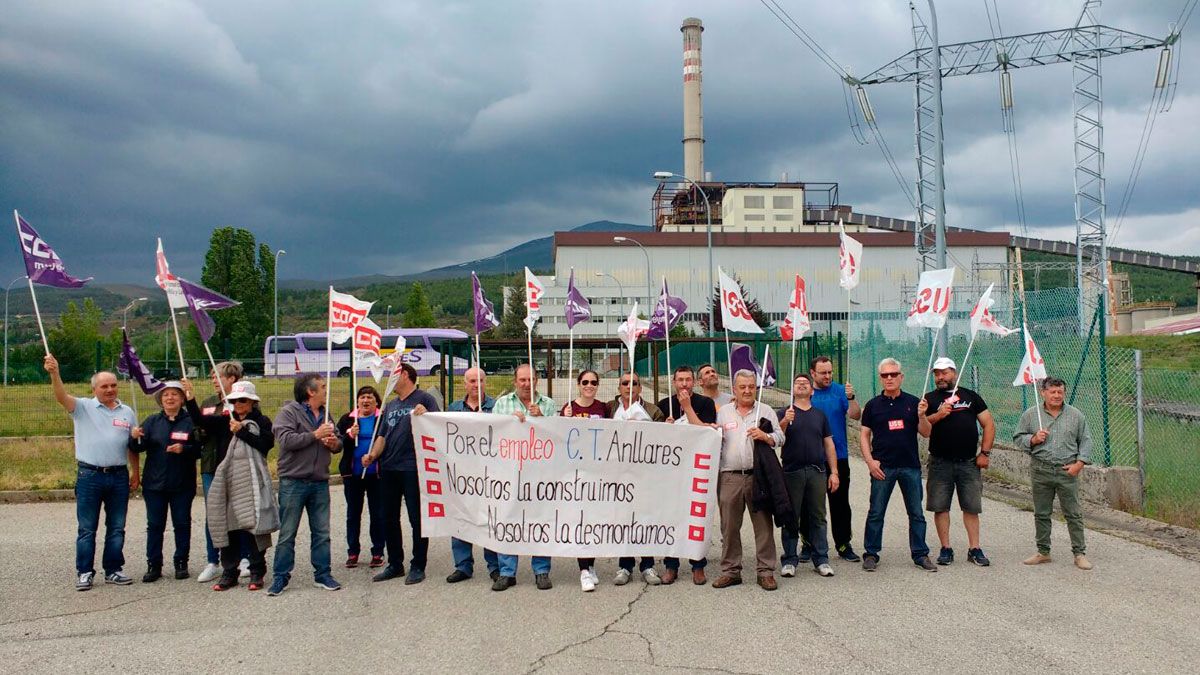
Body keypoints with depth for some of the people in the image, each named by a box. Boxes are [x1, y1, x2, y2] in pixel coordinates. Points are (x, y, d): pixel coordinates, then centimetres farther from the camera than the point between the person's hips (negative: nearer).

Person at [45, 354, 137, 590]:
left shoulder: (127, 412, 11)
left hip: (119, 476, 3)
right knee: (87, 528, 3)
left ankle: (113, 570, 17)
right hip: (89, 476, -3)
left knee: (116, 527, 8)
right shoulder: (83, 407, 2)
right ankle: (84, 572, 10)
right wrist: (54, 374, -34)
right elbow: (62, 397, -17)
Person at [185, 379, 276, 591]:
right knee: (227, 526, 7)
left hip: (252, 481, -3)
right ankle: (229, 572, 17)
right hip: (227, 481, 3)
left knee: (253, 525, -3)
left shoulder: (262, 422, 4)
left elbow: (267, 444, -11)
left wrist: (242, 431, -11)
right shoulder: (224, 421, 12)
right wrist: (191, 399, -15)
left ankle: (257, 572, 8)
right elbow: (199, 420, -2)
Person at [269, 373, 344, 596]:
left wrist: (334, 442, -4)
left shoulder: (325, 414, 14)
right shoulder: (289, 412, -6)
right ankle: (281, 576, 10)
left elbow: (339, 442, 19)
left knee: (321, 532, 9)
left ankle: (322, 575, 18)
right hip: (293, 482, -6)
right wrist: (315, 435, -18)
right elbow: (285, 439, -20)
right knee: (287, 533, 1)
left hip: (320, 483, 6)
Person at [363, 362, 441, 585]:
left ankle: (418, 567, 8)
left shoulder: (424, 399, -2)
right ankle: (395, 564, 22)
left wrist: (425, 415, -27)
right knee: (389, 519, 11)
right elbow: (382, 436, 16)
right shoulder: (390, 405, 19)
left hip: (413, 468, -7)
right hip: (388, 469, 7)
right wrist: (372, 455, -1)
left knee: (417, 518, -1)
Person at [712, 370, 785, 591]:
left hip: (758, 476, -1)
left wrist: (765, 437, -14)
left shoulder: (766, 411, 10)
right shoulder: (723, 412, 14)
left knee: (763, 525, -1)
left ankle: (766, 572, 7)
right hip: (729, 477, 1)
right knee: (729, 527, 5)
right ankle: (730, 571, 14)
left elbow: (780, 438, 5)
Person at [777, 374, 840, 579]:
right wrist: (785, 422, -25)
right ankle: (789, 560, 7)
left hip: (817, 471, 2)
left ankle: (821, 559, 12)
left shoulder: (819, 415, 14)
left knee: (818, 516, 6)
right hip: (792, 471, -2)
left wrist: (834, 472, 6)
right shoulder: (783, 414, 6)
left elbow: (829, 445, 14)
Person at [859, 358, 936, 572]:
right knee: (876, 513, 3)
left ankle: (920, 554, 18)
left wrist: (922, 416, -15)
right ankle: (871, 554, 12)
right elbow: (864, 435, 6)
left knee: (916, 513, 7)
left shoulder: (913, 402, 5)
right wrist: (870, 461, -5)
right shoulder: (873, 405, 4)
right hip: (882, 467, -1)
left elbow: (926, 433, 4)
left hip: (910, 466, 1)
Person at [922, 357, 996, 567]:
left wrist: (985, 452, 0)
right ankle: (946, 549, 12)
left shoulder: (971, 396, 10)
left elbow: (989, 424, 9)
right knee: (940, 507, 2)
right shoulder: (930, 399, 6)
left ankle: (974, 549, 12)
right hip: (940, 462, -1)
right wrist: (937, 416, -22)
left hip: (969, 462, 1)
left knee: (971, 507, 4)